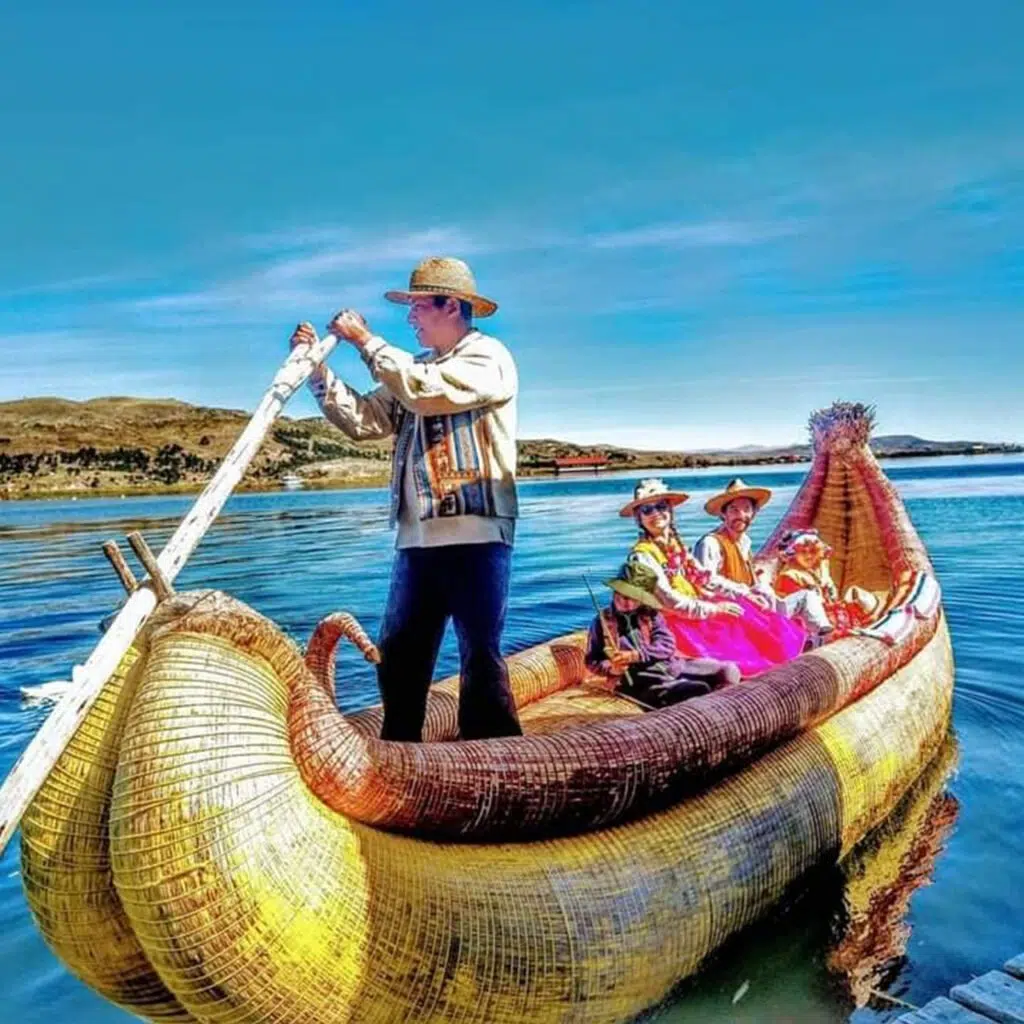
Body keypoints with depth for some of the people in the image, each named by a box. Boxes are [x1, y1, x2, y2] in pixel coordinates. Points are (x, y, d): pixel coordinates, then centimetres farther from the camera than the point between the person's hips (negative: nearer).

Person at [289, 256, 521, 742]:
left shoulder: (488, 356, -1)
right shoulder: (416, 371, 22)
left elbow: (426, 390, -18)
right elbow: (362, 420, 13)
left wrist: (366, 341, -8)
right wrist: (317, 368, 4)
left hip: (476, 535, -7)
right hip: (418, 538, 7)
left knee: (480, 656, -4)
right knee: (398, 657, 10)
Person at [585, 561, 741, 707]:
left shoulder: (651, 615, 11)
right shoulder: (602, 621, 5)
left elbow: (667, 645, -2)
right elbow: (592, 661, 6)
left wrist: (635, 655, -15)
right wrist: (610, 669, -15)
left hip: (670, 665, 5)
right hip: (639, 677, -5)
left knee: (728, 671, -10)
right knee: (698, 690, -29)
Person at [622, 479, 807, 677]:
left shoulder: (675, 544, 9)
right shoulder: (642, 555, -15)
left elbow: (703, 579, 11)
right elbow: (669, 601, -19)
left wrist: (744, 595, 4)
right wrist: (714, 609, -19)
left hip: (695, 610, 8)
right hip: (676, 621, -8)